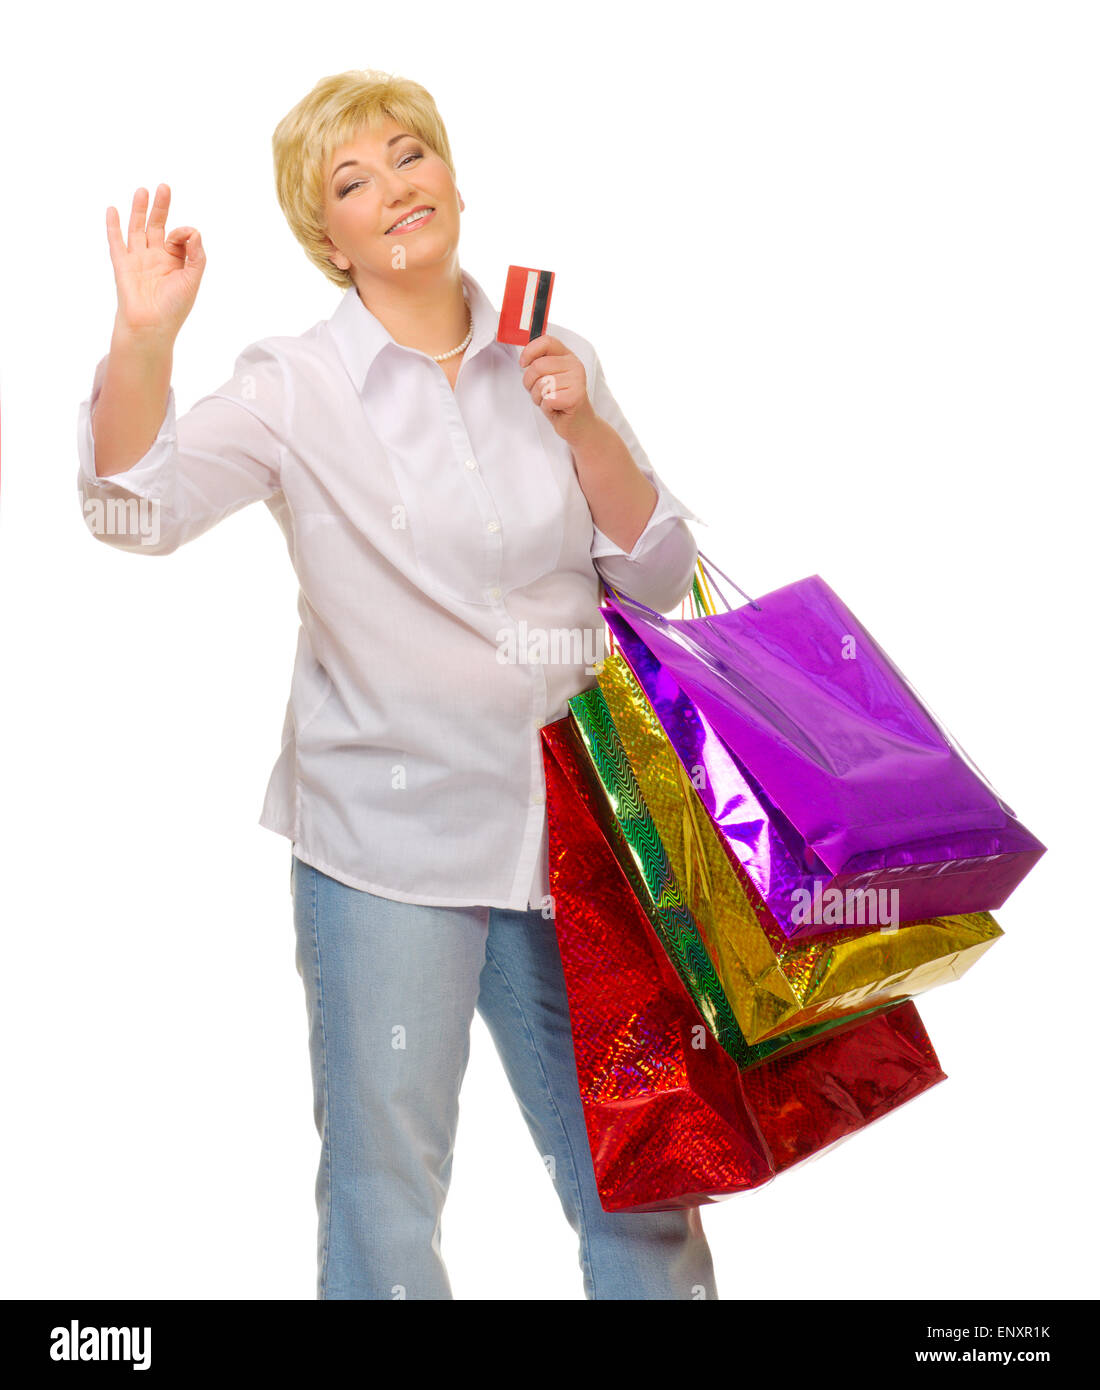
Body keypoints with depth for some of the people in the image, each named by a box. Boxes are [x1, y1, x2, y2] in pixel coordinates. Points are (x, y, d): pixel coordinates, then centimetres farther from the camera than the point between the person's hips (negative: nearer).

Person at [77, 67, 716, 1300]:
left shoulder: (549, 364, 7)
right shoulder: (296, 388, -3)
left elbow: (658, 577, 6)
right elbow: (136, 507, -16)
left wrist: (581, 425, -8)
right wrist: (143, 336, -30)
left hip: (570, 827, 3)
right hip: (386, 837, -2)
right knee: (384, 1180, 6)